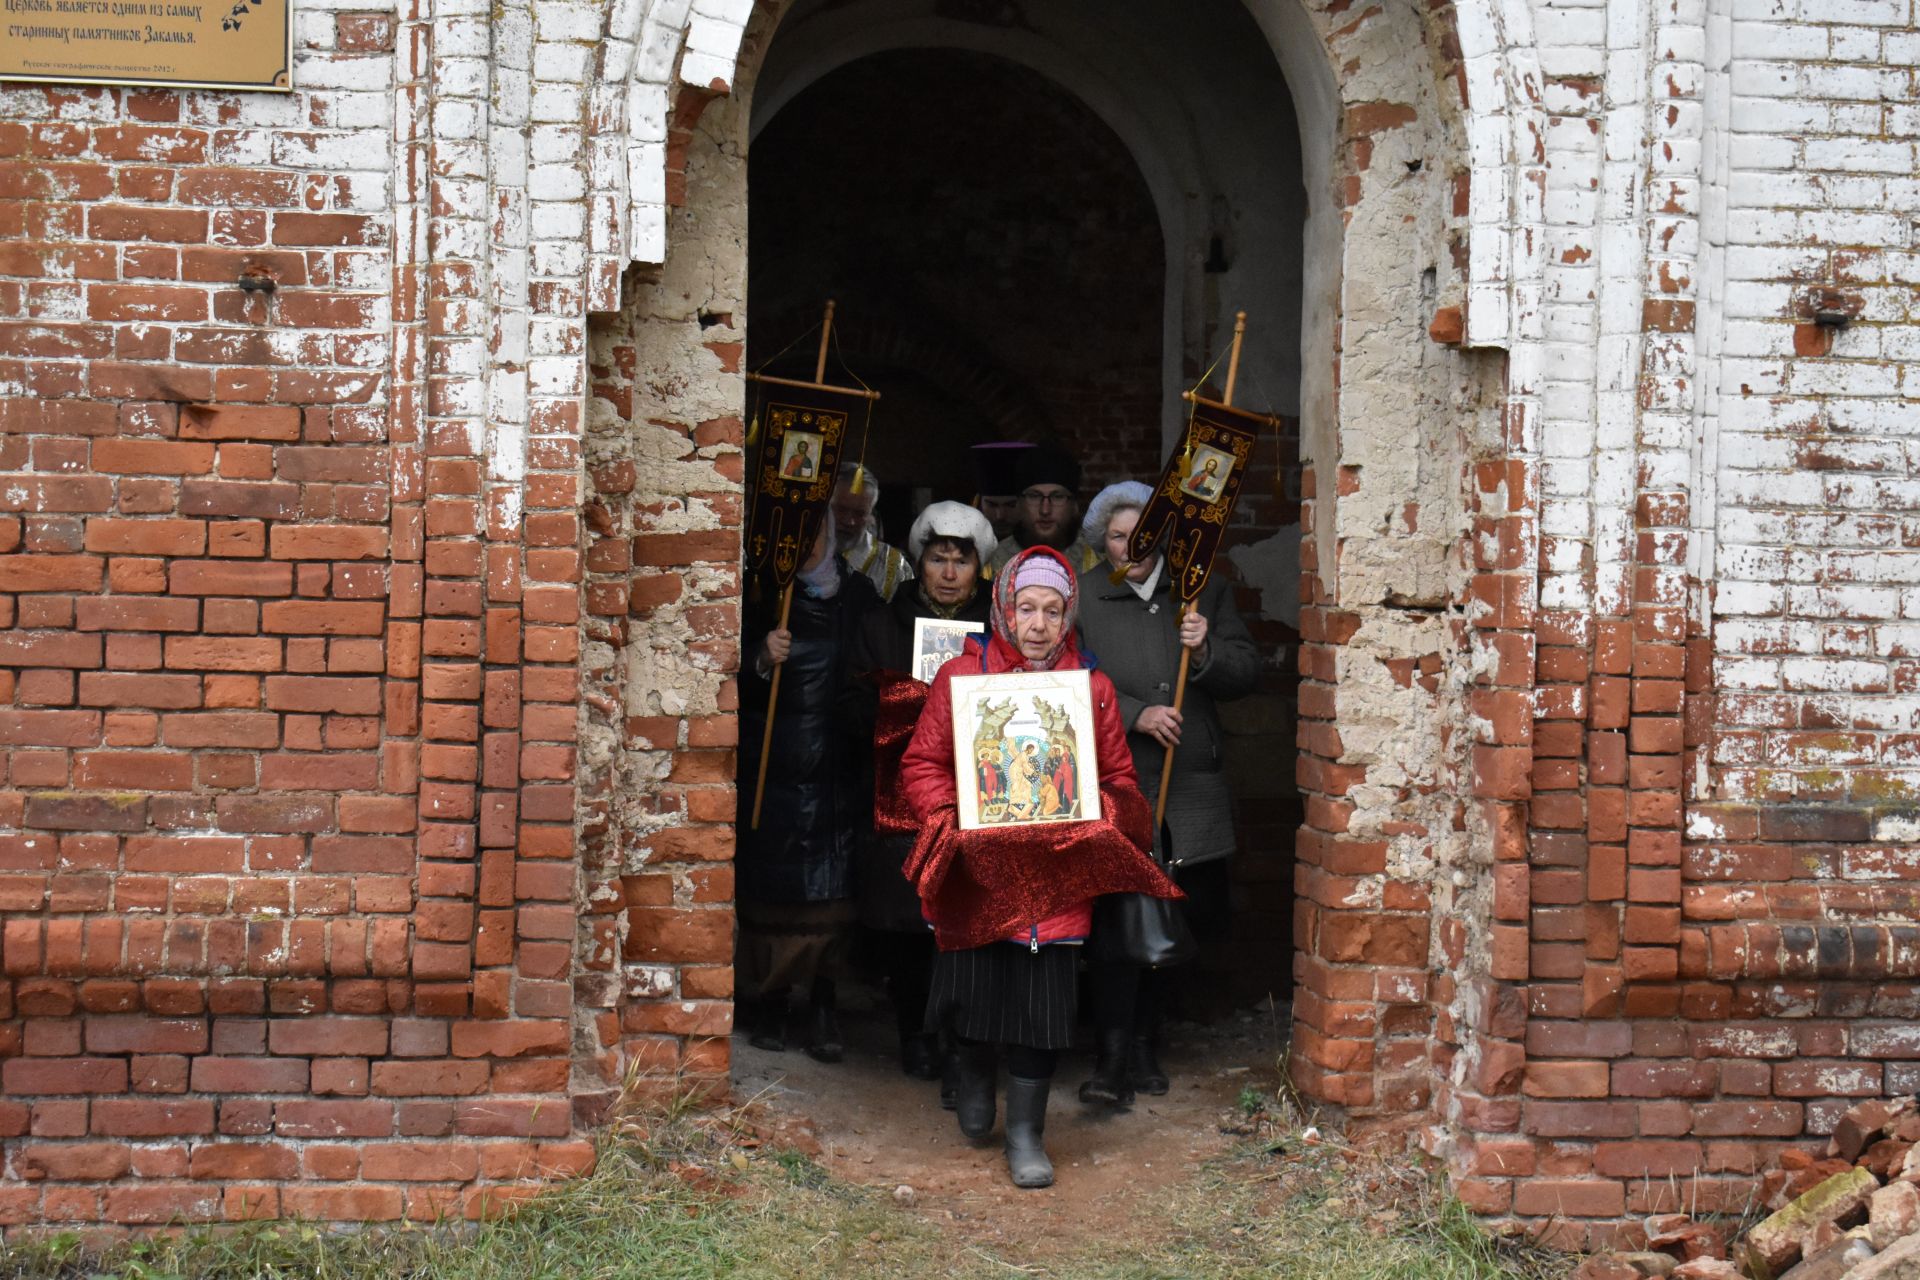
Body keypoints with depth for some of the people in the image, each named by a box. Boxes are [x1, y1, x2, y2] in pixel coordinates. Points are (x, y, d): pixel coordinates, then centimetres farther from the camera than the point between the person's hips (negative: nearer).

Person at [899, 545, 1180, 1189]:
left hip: (1057, 873, 0)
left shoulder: (1093, 688, 4)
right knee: (972, 988, 9)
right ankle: (973, 1076, 43)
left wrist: (1098, 821, -11)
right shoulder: (960, 675, 0)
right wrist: (952, 819, -13)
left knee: (1041, 1003, -1)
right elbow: (921, 763, 2)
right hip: (975, 870, 0)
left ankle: (1026, 1132, 13)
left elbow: (1119, 779, 9)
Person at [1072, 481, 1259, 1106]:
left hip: (1190, 785, 3)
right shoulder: (1080, 598, 2)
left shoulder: (1206, 589, 10)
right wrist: (1136, 714, -15)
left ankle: (1144, 1043, 26)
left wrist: (1208, 651, -11)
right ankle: (1113, 1059, -9)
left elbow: (1247, 672, 9)